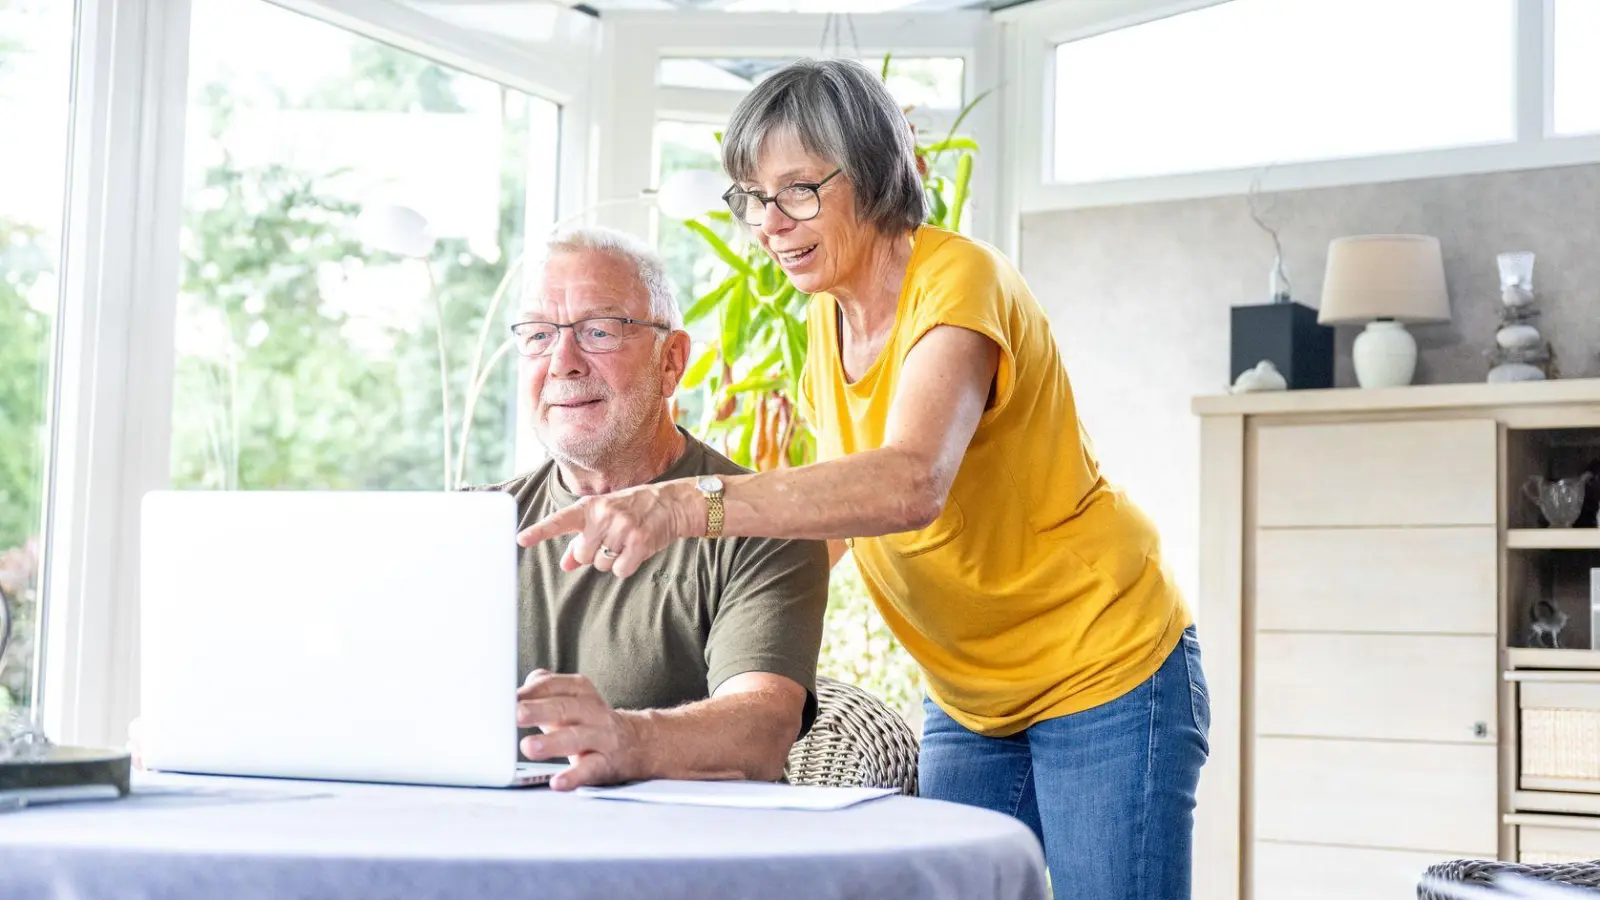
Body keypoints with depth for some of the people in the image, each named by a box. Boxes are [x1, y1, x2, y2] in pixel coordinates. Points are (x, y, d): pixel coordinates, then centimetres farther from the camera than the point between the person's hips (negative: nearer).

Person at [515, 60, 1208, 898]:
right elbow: (842, 509, 9)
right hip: (968, 697, 7)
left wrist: (685, 505, -52)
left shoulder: (958, 280, -22)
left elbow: (910, 483, -41)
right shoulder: (827, 317, 4)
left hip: (1104, 678, -7)